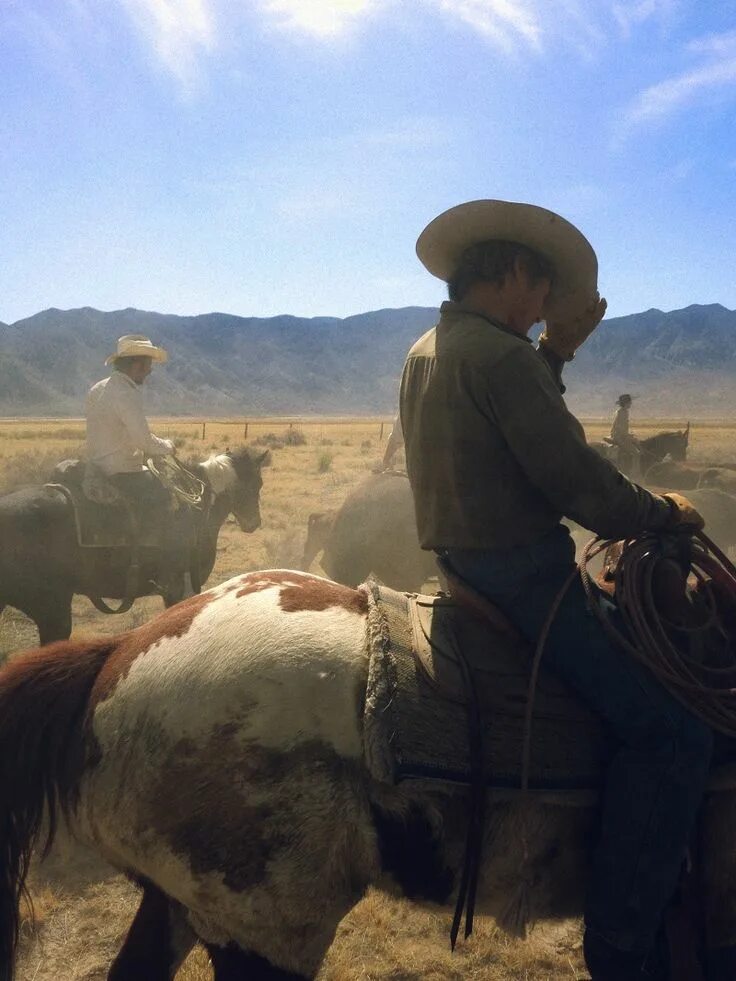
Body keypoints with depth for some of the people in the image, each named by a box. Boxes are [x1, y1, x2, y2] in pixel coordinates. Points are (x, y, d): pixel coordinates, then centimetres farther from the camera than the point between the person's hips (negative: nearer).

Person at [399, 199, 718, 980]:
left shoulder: (427, 352, 13)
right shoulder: (500, 353, -17)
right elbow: (577, 481, -20)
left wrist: (557, 350, 16)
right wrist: (663, 513, -5)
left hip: (464, 564, 11)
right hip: (521, 572, -11)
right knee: (670, 731, -11)